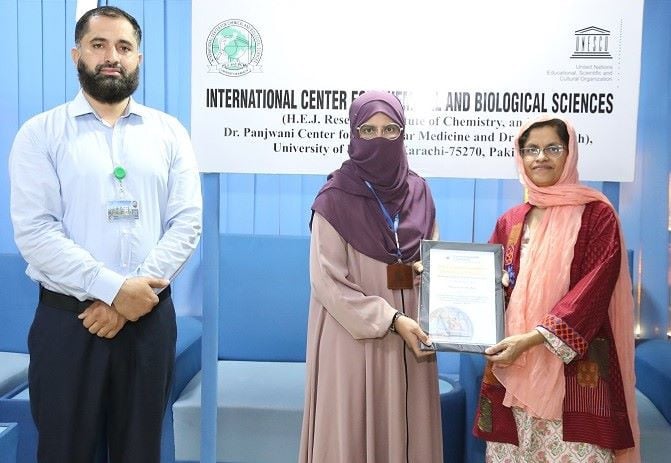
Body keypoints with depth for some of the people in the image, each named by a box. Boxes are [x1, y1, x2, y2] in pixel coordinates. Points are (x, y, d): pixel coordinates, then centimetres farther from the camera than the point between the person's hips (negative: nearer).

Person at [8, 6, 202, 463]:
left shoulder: (169, 132, 5)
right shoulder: (40, 133, 0)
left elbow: (187, 223, -2)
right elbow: (34, 231, -10)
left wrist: (137, 292, -13)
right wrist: (114, 289, -17)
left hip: (149, 316, 2)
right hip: (67, 317, -1)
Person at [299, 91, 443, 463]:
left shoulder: (418, 192, 6)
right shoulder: (335, 199, -8)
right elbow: (328, 282, -13)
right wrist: (391, 320, -18)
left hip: (410, 337, 5)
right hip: (354, 337, -4)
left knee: (406, 432, 10)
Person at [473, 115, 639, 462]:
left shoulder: (596, 215, -1)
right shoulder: (509, 222, 12)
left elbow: (595, 288, -11)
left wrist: (534, 337, -19)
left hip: (574, 368, -4)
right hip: (513, 368, 4)